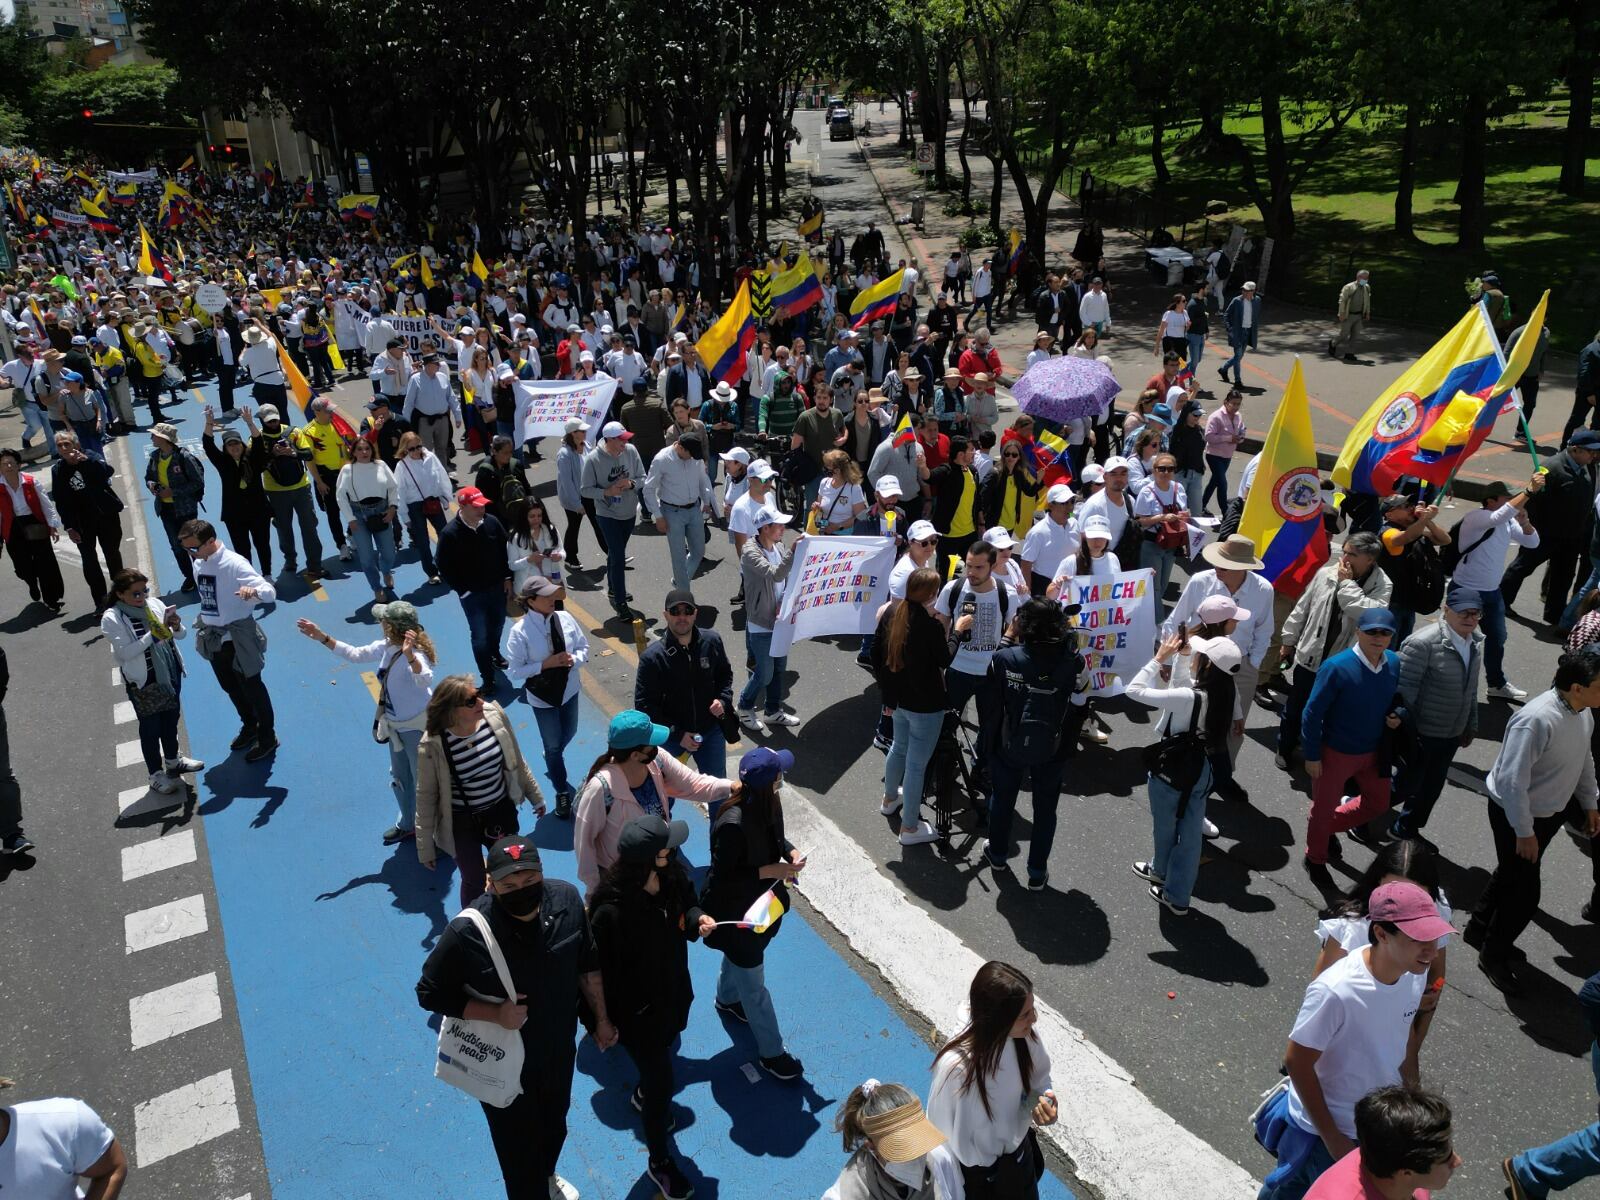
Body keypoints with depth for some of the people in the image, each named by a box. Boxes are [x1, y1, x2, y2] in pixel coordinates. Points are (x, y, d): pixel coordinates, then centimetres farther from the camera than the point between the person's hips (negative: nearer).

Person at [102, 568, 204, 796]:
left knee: (171, 718, 21)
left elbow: (180, 635, 3)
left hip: (169, 673, 5)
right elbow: (125, 652, -23)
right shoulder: (111, 619, -16)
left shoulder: (155, 603, -3)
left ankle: (173, 761, 43)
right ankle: (156, 775, 24)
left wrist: (176, 626, -19)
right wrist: (154, 633, -28)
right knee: (150, 727, 9)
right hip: (143, 682, -5)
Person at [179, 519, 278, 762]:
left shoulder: (234, 564, -23)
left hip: (238, 639, -8)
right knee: (230, 687, 22)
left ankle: (267, 737, 25)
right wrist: (203, 623, 18)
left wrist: (254, 591, -52)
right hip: (214, 639, 8)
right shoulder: (198, 564, 1)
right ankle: (249, 726, 45)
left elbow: (270, 592, -31)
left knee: (251, 687, 8)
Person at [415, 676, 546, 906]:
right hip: (462, 822, -4)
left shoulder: (494, 714, -17)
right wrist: (425, 846, -6)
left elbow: (517, 761, 0)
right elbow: (426, 796, -13)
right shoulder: (433, 745, -26)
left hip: (501, 811, 4)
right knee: (474, 883, 15)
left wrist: (535, 796, 11)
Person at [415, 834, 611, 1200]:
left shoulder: (566, 899, -21)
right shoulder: (467, 933, -33)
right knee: (518, 1146, 18)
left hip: (559, 1048, 5)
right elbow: (430, 994, -18)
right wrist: (495, 1014, -29)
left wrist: (601, 1019, 5)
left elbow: (587, 965, -4)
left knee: (555, 1126, 31)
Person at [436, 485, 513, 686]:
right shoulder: (450, 534, -21)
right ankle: (487, 678, 12)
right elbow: (444, 568, -13)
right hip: (472, 594, -5)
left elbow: (505, 550, 6)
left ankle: (494, 654, 53)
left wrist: (507, 578, 5)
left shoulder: (492, 523, -9)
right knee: (480, 635, 1)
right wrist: (462, 590, -12)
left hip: (497, 587, 5)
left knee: (497, 625, 24)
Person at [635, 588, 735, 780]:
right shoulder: (652, 656, -21)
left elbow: (725, 674, 9)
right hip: (670, 736, -2)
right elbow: (644, 705, -15)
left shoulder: (712, 641, -11)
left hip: (711, 730, 3)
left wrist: (723, 700, -10)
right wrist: (677, 735, -17)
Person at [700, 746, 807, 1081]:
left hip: (759, 901, 8)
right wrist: (771, 870, -29)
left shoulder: (767, 805, -14)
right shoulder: (732, 824, -39)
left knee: (740, 956, 35)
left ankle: (727, 999, 64)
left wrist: (791, 852, -14)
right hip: (734, 910, -8)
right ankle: (771, 1052, 29)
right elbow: (722, 875, -28)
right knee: (753, 981, 11)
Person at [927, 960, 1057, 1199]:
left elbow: (1039, 1080, -2)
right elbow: (946, 1138, -23)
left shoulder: (1024, 1035, -23)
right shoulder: (957, 1066, -39)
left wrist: (1045, 1104, -22)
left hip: (1019, 1153, 5)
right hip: (977, 1173, -5)